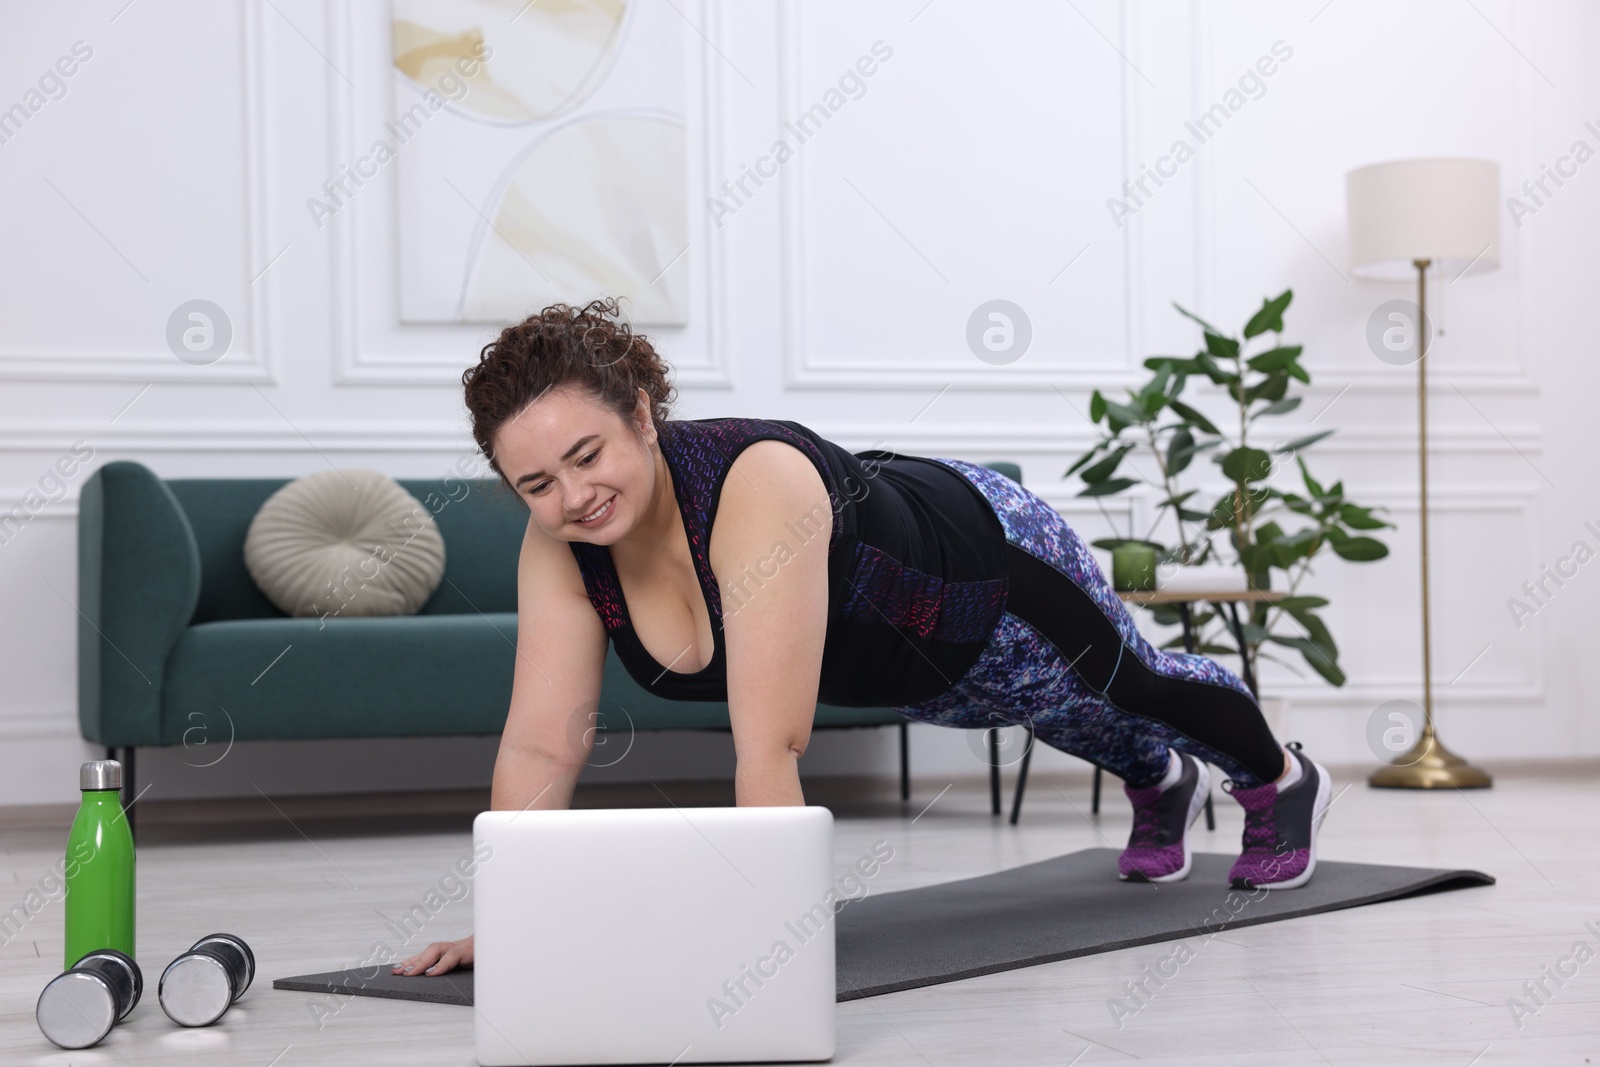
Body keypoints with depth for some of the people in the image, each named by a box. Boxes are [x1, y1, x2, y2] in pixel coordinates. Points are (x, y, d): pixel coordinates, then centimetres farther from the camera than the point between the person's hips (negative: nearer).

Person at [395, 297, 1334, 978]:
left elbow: (771, 747, -52)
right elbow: (542, 746, -27)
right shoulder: (558, 549, -29)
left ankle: (1284, 780, 62)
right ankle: (1162, 784, 72)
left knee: (1131, 685, 27)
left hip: (997, 577, -6)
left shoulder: (758, 486, -48)